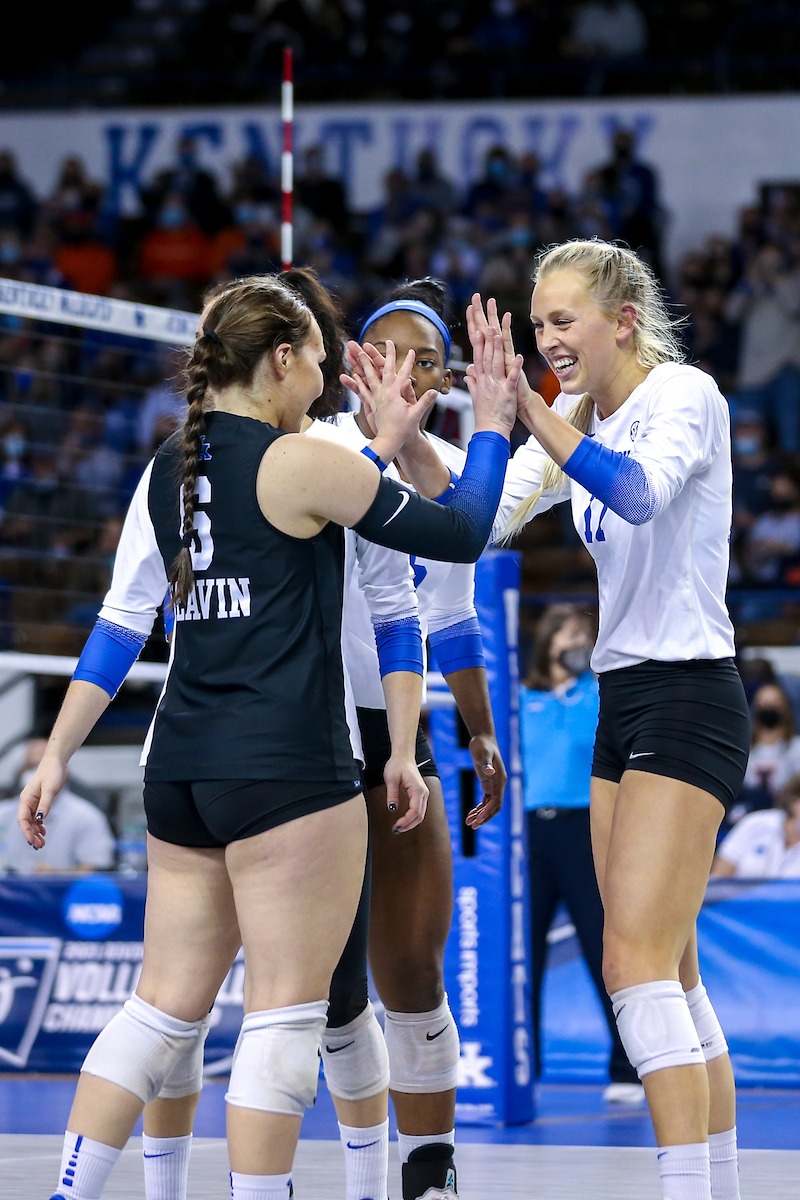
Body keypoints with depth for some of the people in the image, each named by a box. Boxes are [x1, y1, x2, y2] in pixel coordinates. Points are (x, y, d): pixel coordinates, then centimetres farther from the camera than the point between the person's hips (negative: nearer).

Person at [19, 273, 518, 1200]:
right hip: (287, 772, -7)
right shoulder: (301, 464, -9)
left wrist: (57, 755, 19)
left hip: (180, 767, 8)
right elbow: (462, 535, -1)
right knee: (286, 1012, -3)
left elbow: (120, 624, 13)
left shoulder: (169, 469, 11)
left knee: (166, 1006, 11)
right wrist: (491, 427, 13)